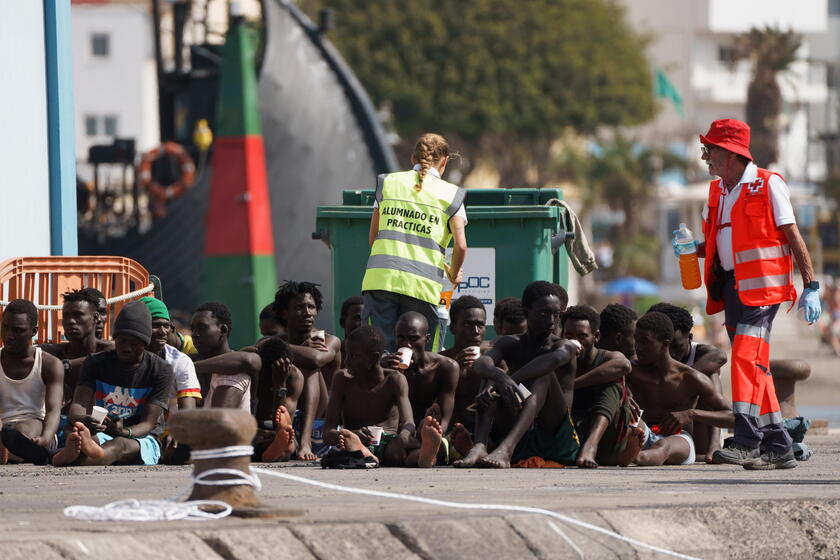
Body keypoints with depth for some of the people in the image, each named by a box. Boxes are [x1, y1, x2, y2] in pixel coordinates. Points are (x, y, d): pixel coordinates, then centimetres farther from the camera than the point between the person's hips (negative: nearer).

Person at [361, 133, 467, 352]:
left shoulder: (388, 183, 16)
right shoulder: (451, 194, 8)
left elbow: (373, 237, 17)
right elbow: (460, 246, -1)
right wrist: (453, 274, 18)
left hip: (379, 278, 2)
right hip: (422, 286, -2)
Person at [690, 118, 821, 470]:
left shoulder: (768, 184, -5)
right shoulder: (718, 190, 16)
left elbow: (792, 236, -6)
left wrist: (810, 286, -11)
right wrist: (693, 250, 3)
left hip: (762, 285, -8)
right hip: (731, 287, 8)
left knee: (746, 360, -19)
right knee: (755, 367, 7)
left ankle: (747, 443, -25)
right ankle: (777, 447, 12)